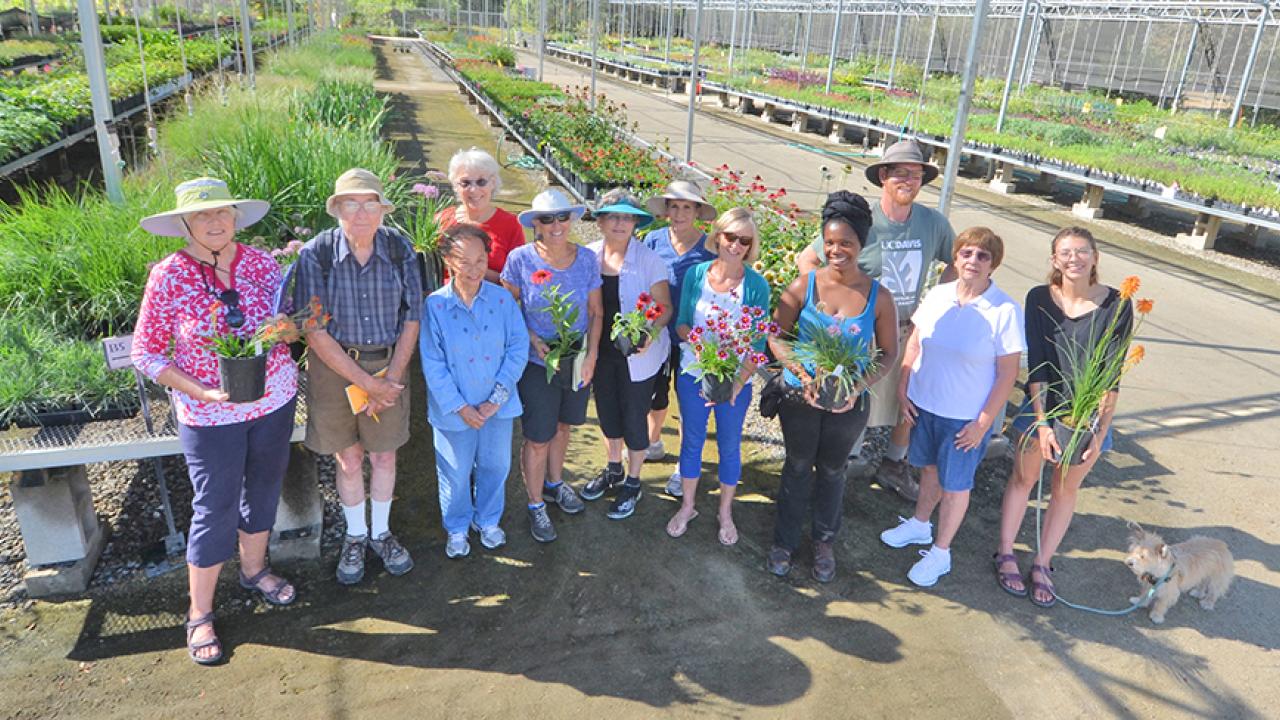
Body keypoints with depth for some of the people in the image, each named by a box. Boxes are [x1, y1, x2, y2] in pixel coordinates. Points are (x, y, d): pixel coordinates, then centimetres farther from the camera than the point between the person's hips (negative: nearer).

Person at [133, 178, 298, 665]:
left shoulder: (260, 263, -3)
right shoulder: (168, 277, -13)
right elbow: (146, 354, -8)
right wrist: (201, 392, -20)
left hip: (274, 400, 4)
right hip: (209, 415, -4)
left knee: (263, 490, 19)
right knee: (215, 509, 4)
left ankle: (254, 569, 45)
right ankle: (199, 614, 22)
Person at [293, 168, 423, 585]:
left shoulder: (400, 249, -6)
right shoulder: (315, 254, -14)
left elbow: (412, 317, -2)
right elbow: (314, 332, -15)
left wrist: (391, 378, -10)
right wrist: (366, 382, -16)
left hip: (389, 366, 2)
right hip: (333, 367, -2)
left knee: (384, 456, 14)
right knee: (348, 461, 11)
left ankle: (381, 533, 36)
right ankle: (355, 537, 34)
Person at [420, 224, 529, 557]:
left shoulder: (502, 299, -8)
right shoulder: (435, 305, -13)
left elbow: (518, 348, -8)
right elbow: (433, 364, -12)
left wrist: (496, 398, -14)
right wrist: (460, 407, -15)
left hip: (498, 405, 2)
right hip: (453, 409, -2)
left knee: (495, 467, 19)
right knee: (455, 474, 15)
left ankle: (488, 521, 44)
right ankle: (457, 529, 40)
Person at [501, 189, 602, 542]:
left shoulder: (586, 258, -7)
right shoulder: (520, 259, -14)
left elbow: (596, 313, 1)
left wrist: (591, 356, -9)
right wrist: (532, 339, -18)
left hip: (577, 361, 3)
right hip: (536, 364, -3)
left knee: (562, 425, 22)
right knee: (538, 439, 4)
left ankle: (554, 483, 47)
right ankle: (536, 505, 26)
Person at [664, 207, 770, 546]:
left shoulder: (757, 285, -13)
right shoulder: (696, 274, -7)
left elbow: (758, 343, -11)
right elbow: (681, 324, 1)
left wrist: (738, 383, -21)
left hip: (735, 381, -1)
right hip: (693, 374, 2)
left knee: (729, 446, 15)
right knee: (691, 440, 17)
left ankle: (725, 511, 37)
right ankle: (687, 505, 38)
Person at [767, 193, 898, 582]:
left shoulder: (878, 297, -11)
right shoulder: (803, 286, -12)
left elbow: (889, 352, -2)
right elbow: (776, 336, -6)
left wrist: (859, 387, -18)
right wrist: (803, 376, -20)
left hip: (850, 403, 1)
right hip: (800, 396, 0)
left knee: (831, 470, 19)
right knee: (798, 467, 17)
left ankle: (824, 542, 41)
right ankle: (785, 540, 36)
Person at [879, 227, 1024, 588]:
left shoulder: (1005, 311, -18)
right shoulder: (938, 295, -5)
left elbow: (1007, 374, -14)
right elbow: (914, 344, 6)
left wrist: (984, 423, -13)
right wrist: (903, 389, 3)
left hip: (967, 417, -4)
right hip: (924, 403, 4)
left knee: (954, 484, 10)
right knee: (930, 467, 24)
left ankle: (940, 552, 28)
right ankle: (919, 525, 47)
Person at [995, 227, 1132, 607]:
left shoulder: (1116, 306, -14)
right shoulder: (1040, 298, -10)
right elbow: (1036, 366, -11)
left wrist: (1100, 432, -18)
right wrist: (1042, 422, -17)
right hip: (1043, 406, 1)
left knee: (1066, 489, 12)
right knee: (1023, 478, 12)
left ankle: (1042, 565, 27)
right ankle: (1005, 555, 27)